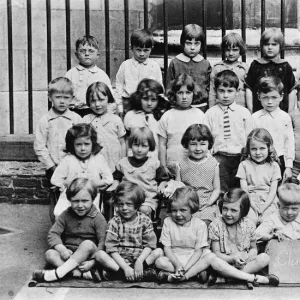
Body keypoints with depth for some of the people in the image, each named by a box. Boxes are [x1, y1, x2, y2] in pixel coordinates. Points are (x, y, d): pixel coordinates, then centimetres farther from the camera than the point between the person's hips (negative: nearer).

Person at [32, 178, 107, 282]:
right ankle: (83, 274, -38)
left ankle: (57, 273, -36)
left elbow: (103, 242, -13)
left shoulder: (98, 218, -6)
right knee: (49, 254, -23)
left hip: (88, 255, -3)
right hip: (68, 254, 3)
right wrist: (62, 249, -23)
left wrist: (92, 262, -26)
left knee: (88, 244, -34)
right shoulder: (66, 215, 4)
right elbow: (53, 234, -3)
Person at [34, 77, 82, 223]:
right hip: (54, 169, 0)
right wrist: (51, 166, -7)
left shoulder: (76, 118, 2)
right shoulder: (44, 121, 0)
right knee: (56, 203, 6)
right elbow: (39, 147, -1)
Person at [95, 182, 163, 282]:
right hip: (119, 260, -1)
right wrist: (125, 267, -23)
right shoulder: (114, 222, -3)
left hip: (141, 258, 1)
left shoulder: (145, 221, 1)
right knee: (99, 254, -24)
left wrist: (139, 261, -23)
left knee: (159, 252, -21)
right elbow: (112, 248, -10)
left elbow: (149, 245, -5)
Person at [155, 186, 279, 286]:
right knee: (159, 262, -35)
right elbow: (167, 248, -6)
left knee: (211, 258, -30)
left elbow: (198, 251, -11)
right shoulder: (168, 222, -2)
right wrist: (178, 265, -23)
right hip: (175, 259, 2)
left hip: (195, 258, -1)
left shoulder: (199, 224, -6)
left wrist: (184, 268, -25)